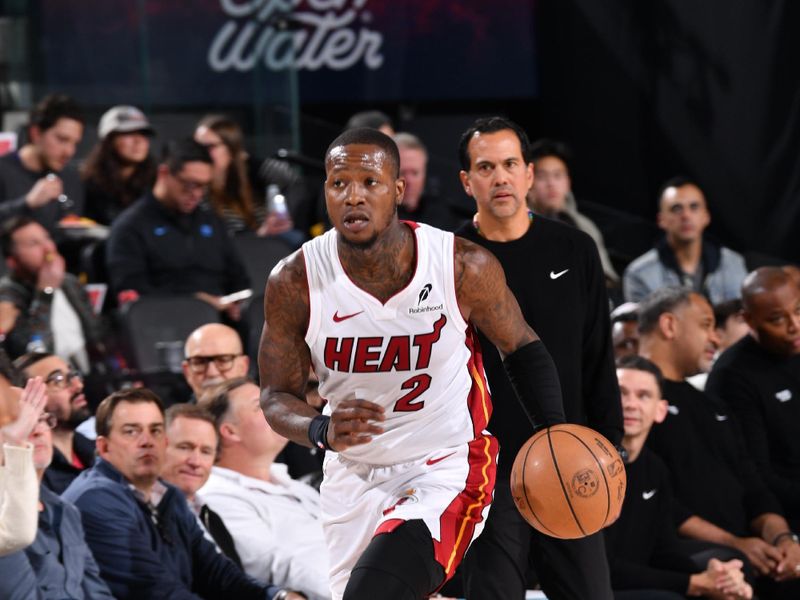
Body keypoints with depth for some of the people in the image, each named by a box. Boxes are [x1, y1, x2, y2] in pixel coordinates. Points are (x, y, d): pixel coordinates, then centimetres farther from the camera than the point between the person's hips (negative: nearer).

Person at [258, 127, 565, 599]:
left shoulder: (465, 268, -16)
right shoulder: (295, 283, -12)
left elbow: (522, 349, 2)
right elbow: (278, 396, -3)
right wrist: (323, 431, -25)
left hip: (446, 467, -4)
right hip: (353, 471, 4)